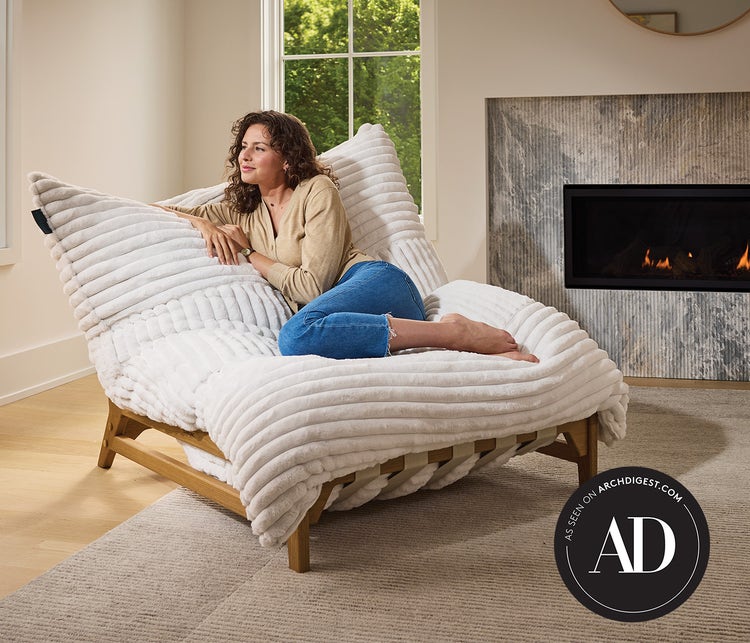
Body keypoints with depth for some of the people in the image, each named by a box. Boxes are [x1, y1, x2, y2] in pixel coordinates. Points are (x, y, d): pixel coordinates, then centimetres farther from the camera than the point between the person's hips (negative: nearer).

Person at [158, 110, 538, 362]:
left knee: (297, 336, -42)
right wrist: (203, 224, 6)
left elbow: (313, 285, -4)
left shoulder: (317, 191, 6)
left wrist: (249, 255, 5)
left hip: (371, 281, -4)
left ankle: (453, 332, -32)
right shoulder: (242, 212, 25)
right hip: (338, 318, 5)